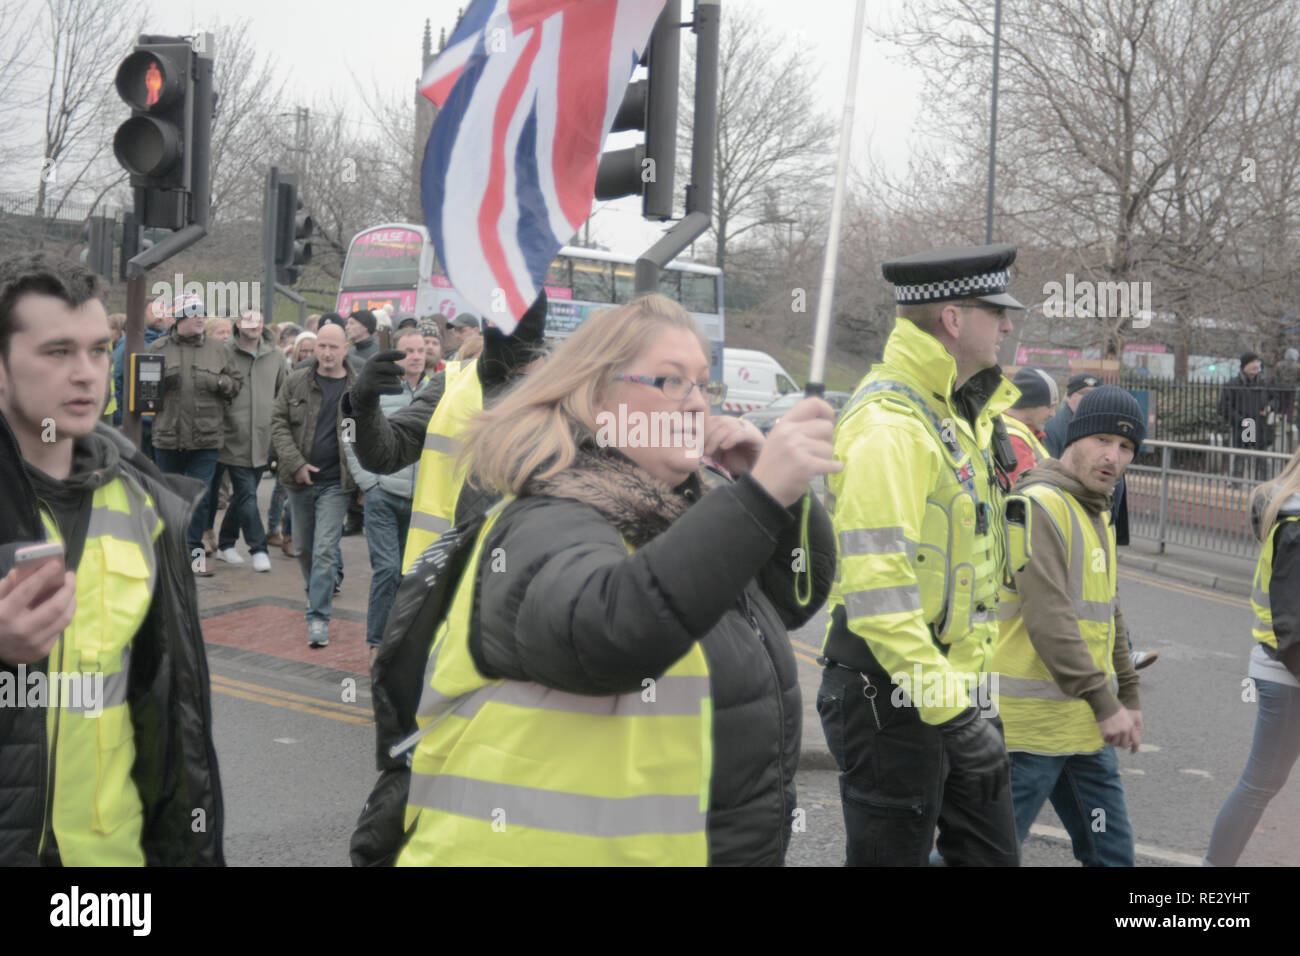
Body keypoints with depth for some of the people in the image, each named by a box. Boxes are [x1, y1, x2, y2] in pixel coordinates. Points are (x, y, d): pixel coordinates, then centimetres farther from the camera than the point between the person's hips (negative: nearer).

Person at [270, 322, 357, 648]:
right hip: (300, 481, 3)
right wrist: (296, 463, -9)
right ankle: (318, 594, 38)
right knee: (304, 548, 15)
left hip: (336, 483, -3)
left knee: (325, 551, -9)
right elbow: (278, 423, 3)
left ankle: (318, 617, -6)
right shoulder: (296, 382, 2)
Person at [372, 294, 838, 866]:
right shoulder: (548, 527, -19)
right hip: (582, 847, -8)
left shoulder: (692, 506, 6)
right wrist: (760, 496, -42)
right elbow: (607, 632, -39)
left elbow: (798, 598, 14)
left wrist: (780, 489, -4)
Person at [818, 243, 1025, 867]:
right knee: (892, 853, 4)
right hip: (894, 694, -10)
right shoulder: (889, 424, -20)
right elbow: (874, 581, -27)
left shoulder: (957, 412, 13)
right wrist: (948, 707, -28)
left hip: (954, 683, 10)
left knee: (990, 852, 17)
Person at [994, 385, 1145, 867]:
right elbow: (1048, 618, -23)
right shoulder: (1040, 505, -15)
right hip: (1032, 722, -9)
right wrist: (1104, 702, -21)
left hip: (1087, 727, 9)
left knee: (1112, 852, 14)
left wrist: (1128, 696, 22)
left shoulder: (1098, 515, 16)